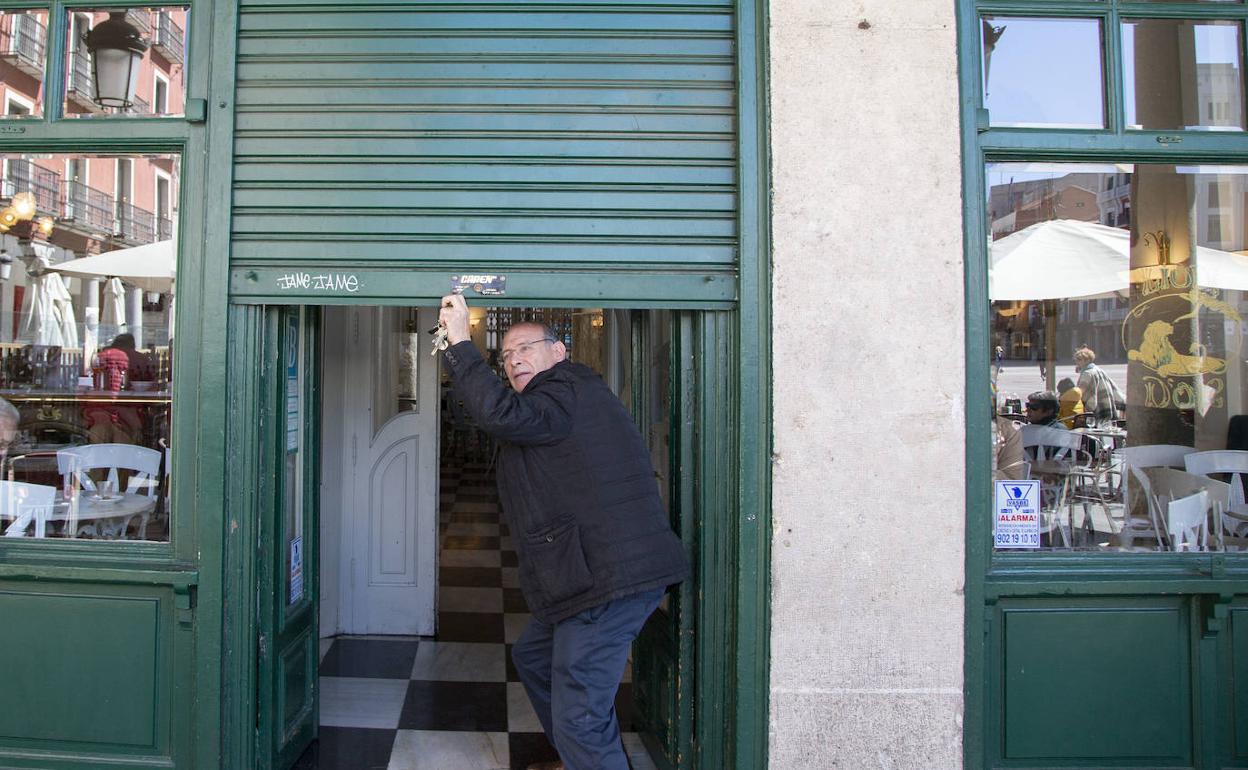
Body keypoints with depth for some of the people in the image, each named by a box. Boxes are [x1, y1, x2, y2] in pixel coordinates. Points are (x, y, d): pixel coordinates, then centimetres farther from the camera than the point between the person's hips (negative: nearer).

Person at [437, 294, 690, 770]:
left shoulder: (567, 394, -12)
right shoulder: (570, 395, 24)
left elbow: (501, 415, -28)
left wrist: (460, 342, -21)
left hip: (607, 581, -12)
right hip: (599, 576, 12)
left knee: (578, 717, -12)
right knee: (532, 658, 29)